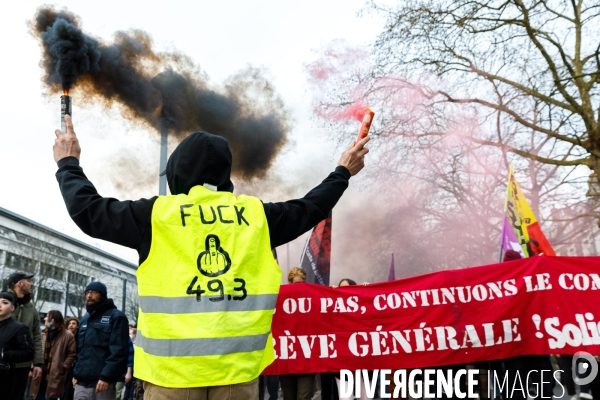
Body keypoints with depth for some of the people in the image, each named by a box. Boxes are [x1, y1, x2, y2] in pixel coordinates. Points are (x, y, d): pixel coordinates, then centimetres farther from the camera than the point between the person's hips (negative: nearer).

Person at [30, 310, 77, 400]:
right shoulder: (43, 334, 15)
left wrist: (63, 367, -10)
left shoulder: (67, 335, -2)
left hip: (55, 376, -5)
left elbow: (72, 353, -3)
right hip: (40, 375, 5)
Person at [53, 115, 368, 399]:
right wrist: (342, 173, 37)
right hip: (239, 366, 2)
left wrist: (68, 164, 26)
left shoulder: (157, 213, 0)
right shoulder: (256, 214, 7)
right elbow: (308, 209, 21)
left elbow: (87, 210, 9)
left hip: (173, 367, -1)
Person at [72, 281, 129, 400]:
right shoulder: (85, 319, 22)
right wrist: (76, 373, 15)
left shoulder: (116, 317, -2)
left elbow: (119, 351, -12)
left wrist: (106, 376, -19)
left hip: (102, 381, -6)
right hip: (81, 382, 7)